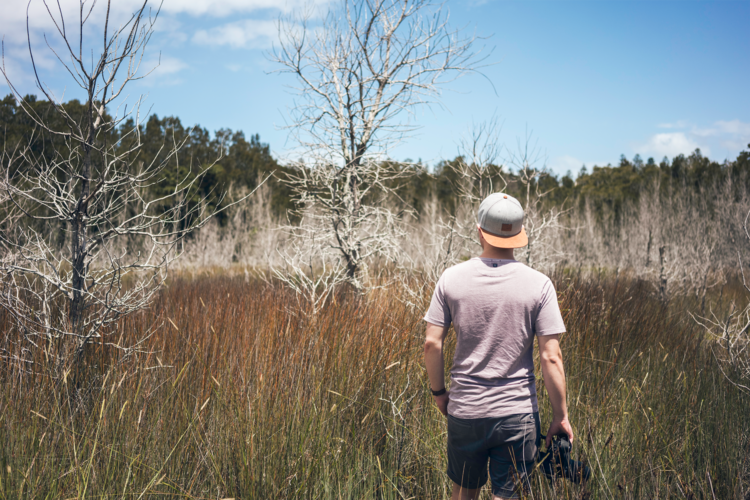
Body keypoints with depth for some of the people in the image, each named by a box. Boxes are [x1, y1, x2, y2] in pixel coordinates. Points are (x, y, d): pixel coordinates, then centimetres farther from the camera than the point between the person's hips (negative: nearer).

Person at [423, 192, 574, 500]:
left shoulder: (452, 278, -4)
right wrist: (560, 416, -1)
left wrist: (439, 392, 12)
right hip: (518, 415, -1)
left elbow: (431, 343, -3)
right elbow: (551, 357, -10)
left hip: (463, 409, 2)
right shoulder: (539, 284, -8)